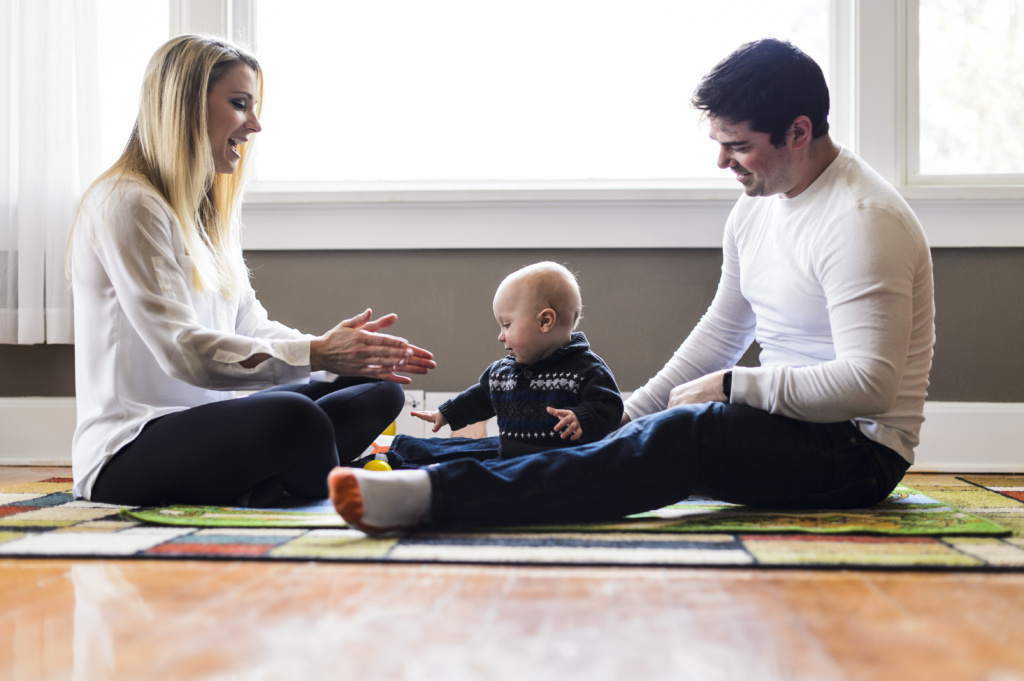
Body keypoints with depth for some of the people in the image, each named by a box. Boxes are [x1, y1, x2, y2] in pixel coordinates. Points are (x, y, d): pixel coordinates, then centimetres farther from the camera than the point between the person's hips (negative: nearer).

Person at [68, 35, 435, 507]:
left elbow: (252, 329, 12)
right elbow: (183, 351, -22)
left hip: (201, 424, 10)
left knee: (379, 389, 0)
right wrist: (314, 354, -28)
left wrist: (349, 352, -5)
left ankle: (260, 487, -20)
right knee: (292, 416, -36)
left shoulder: (208, 213, 18)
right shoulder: (126, 204, -13)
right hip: (125, 457, -10)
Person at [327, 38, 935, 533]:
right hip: (792, 428, 10)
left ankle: (435, 494, -43)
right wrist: (630, 414, 11)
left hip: (861, 450, -10)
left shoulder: (862, 220, -19)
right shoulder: (756, 207, 11)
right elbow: (723, 329, 18)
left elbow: (868, 384, -25)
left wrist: (730, 386, -19)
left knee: (686, 436, -32)